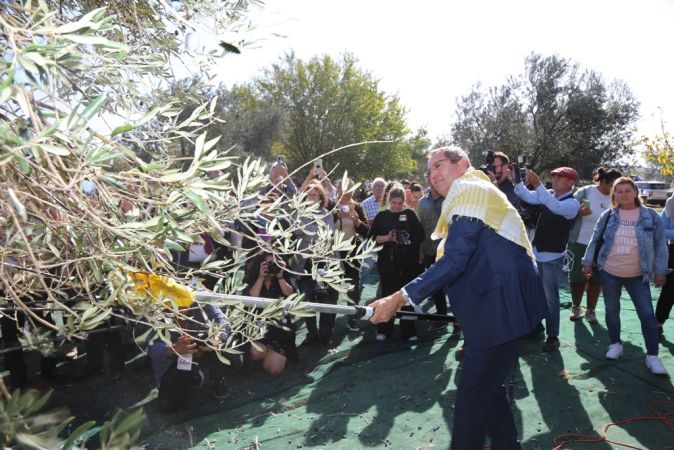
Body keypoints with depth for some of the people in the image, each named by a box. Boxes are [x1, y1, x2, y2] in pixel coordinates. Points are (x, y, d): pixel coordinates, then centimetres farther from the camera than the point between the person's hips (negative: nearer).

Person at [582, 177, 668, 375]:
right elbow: (595, 240, 7)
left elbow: (660, 245, 1)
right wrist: (588, 262, 5)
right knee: (612, 310, 12)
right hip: (609, 273, 1)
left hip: (638, 276, -1)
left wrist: (660, 270, -1)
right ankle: (615, 344, 30)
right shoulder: (608, 216, 0)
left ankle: (652, 356, 8)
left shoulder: (650, 216, -2)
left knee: (647, 314, -2)